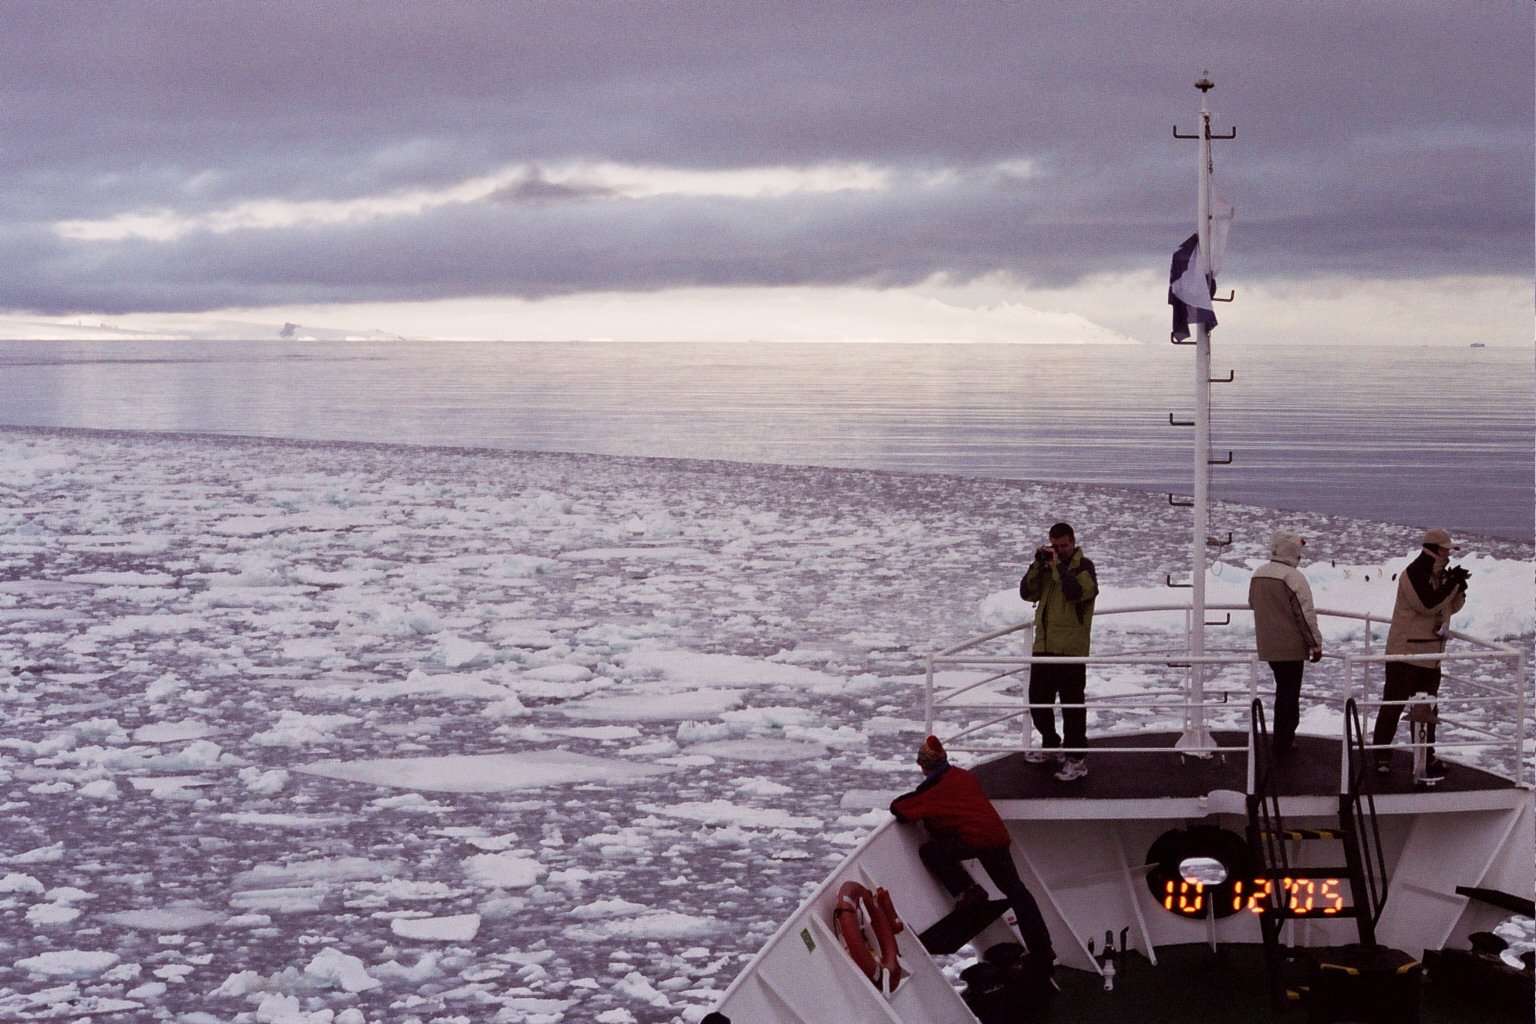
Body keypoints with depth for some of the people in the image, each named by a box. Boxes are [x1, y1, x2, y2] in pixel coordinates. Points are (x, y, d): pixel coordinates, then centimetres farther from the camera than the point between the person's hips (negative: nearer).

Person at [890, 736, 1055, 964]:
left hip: (973, 839, -7)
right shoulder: (964, 776, 19)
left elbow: (899, 809, 2)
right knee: (1015, 890, 16)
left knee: (929, 851, 6)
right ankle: (1042, 949, 16)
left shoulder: (933, 789, 0)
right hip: (997, 835, 7)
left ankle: (967, 891, 1)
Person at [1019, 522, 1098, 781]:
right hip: (1043, 645, 7)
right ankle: (1050, 745, 33)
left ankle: (1077, 758, -4)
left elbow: (1076, 591, -23)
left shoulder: (1083, 566, -5)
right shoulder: (1047, 565, 13)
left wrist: (1058, 565, -19)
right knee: (1038, 700, 16)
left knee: (1072, 704, -6)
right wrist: (1038, 565, -7)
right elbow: (1027, 593, 5)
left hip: (1070, 648, -7)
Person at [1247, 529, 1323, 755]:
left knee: (1283, 688, 20)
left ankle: (1285, 736, 28)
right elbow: (1306, 615, -17)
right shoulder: (1293, 577, -18)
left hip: (1267, 645, 7)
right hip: (1291, 646, -7)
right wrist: (1316, 644, -10)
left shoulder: (1258, 574, 6)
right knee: (1289, 693, 2)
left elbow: (1253, 604, 20)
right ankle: (1282, 742, 6)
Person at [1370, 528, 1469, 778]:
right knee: (1392, 705, -1)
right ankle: (1381, 756, 5)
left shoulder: (1439, 576, 11)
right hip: (1406, 653, -9)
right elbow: (1428, 605, -25)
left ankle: (1426, 756, 24)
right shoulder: (1413, 574, -15)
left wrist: (1459, 590, -2)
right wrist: (1452, 584, -21)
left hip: (1431, 655, 9)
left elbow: (1450, 608, 17)